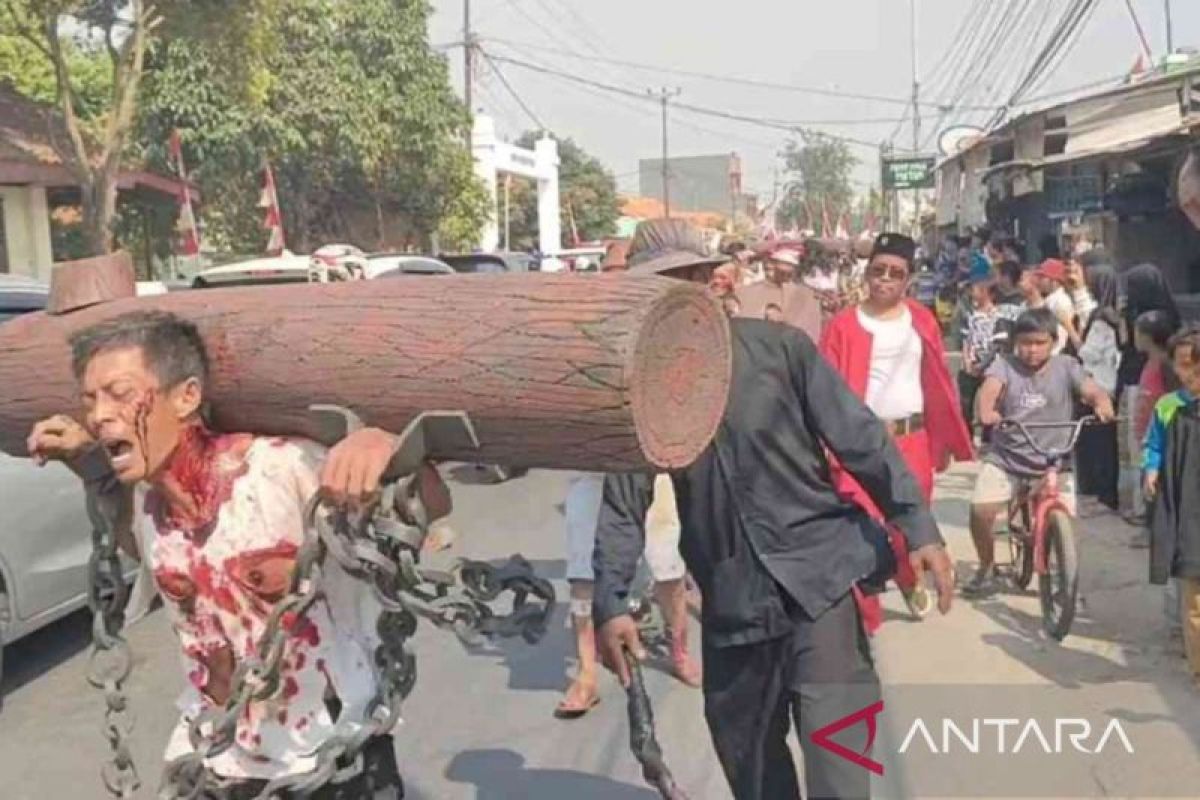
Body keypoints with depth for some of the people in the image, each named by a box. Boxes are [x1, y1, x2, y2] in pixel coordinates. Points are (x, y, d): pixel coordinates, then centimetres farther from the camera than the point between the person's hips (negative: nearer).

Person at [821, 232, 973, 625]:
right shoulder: (844, 325, -3)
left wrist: (946, 440, 10)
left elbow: (939, 384, 8)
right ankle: (866, 619, 13)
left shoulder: (922, 322, 5)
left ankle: (909, 580, 43)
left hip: (912, 440, 2)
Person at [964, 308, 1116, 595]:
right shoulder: (1004, 365, -3)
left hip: (1054, 461, 0)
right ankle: (987, 570, 10)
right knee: (979, 511, -17)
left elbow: (1092, 390, -14)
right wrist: (986, 410, -45)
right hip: (1005, 458, 0)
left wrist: (1103, 404, -39)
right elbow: (989, 388, -22)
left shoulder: (1066, 367, 0)